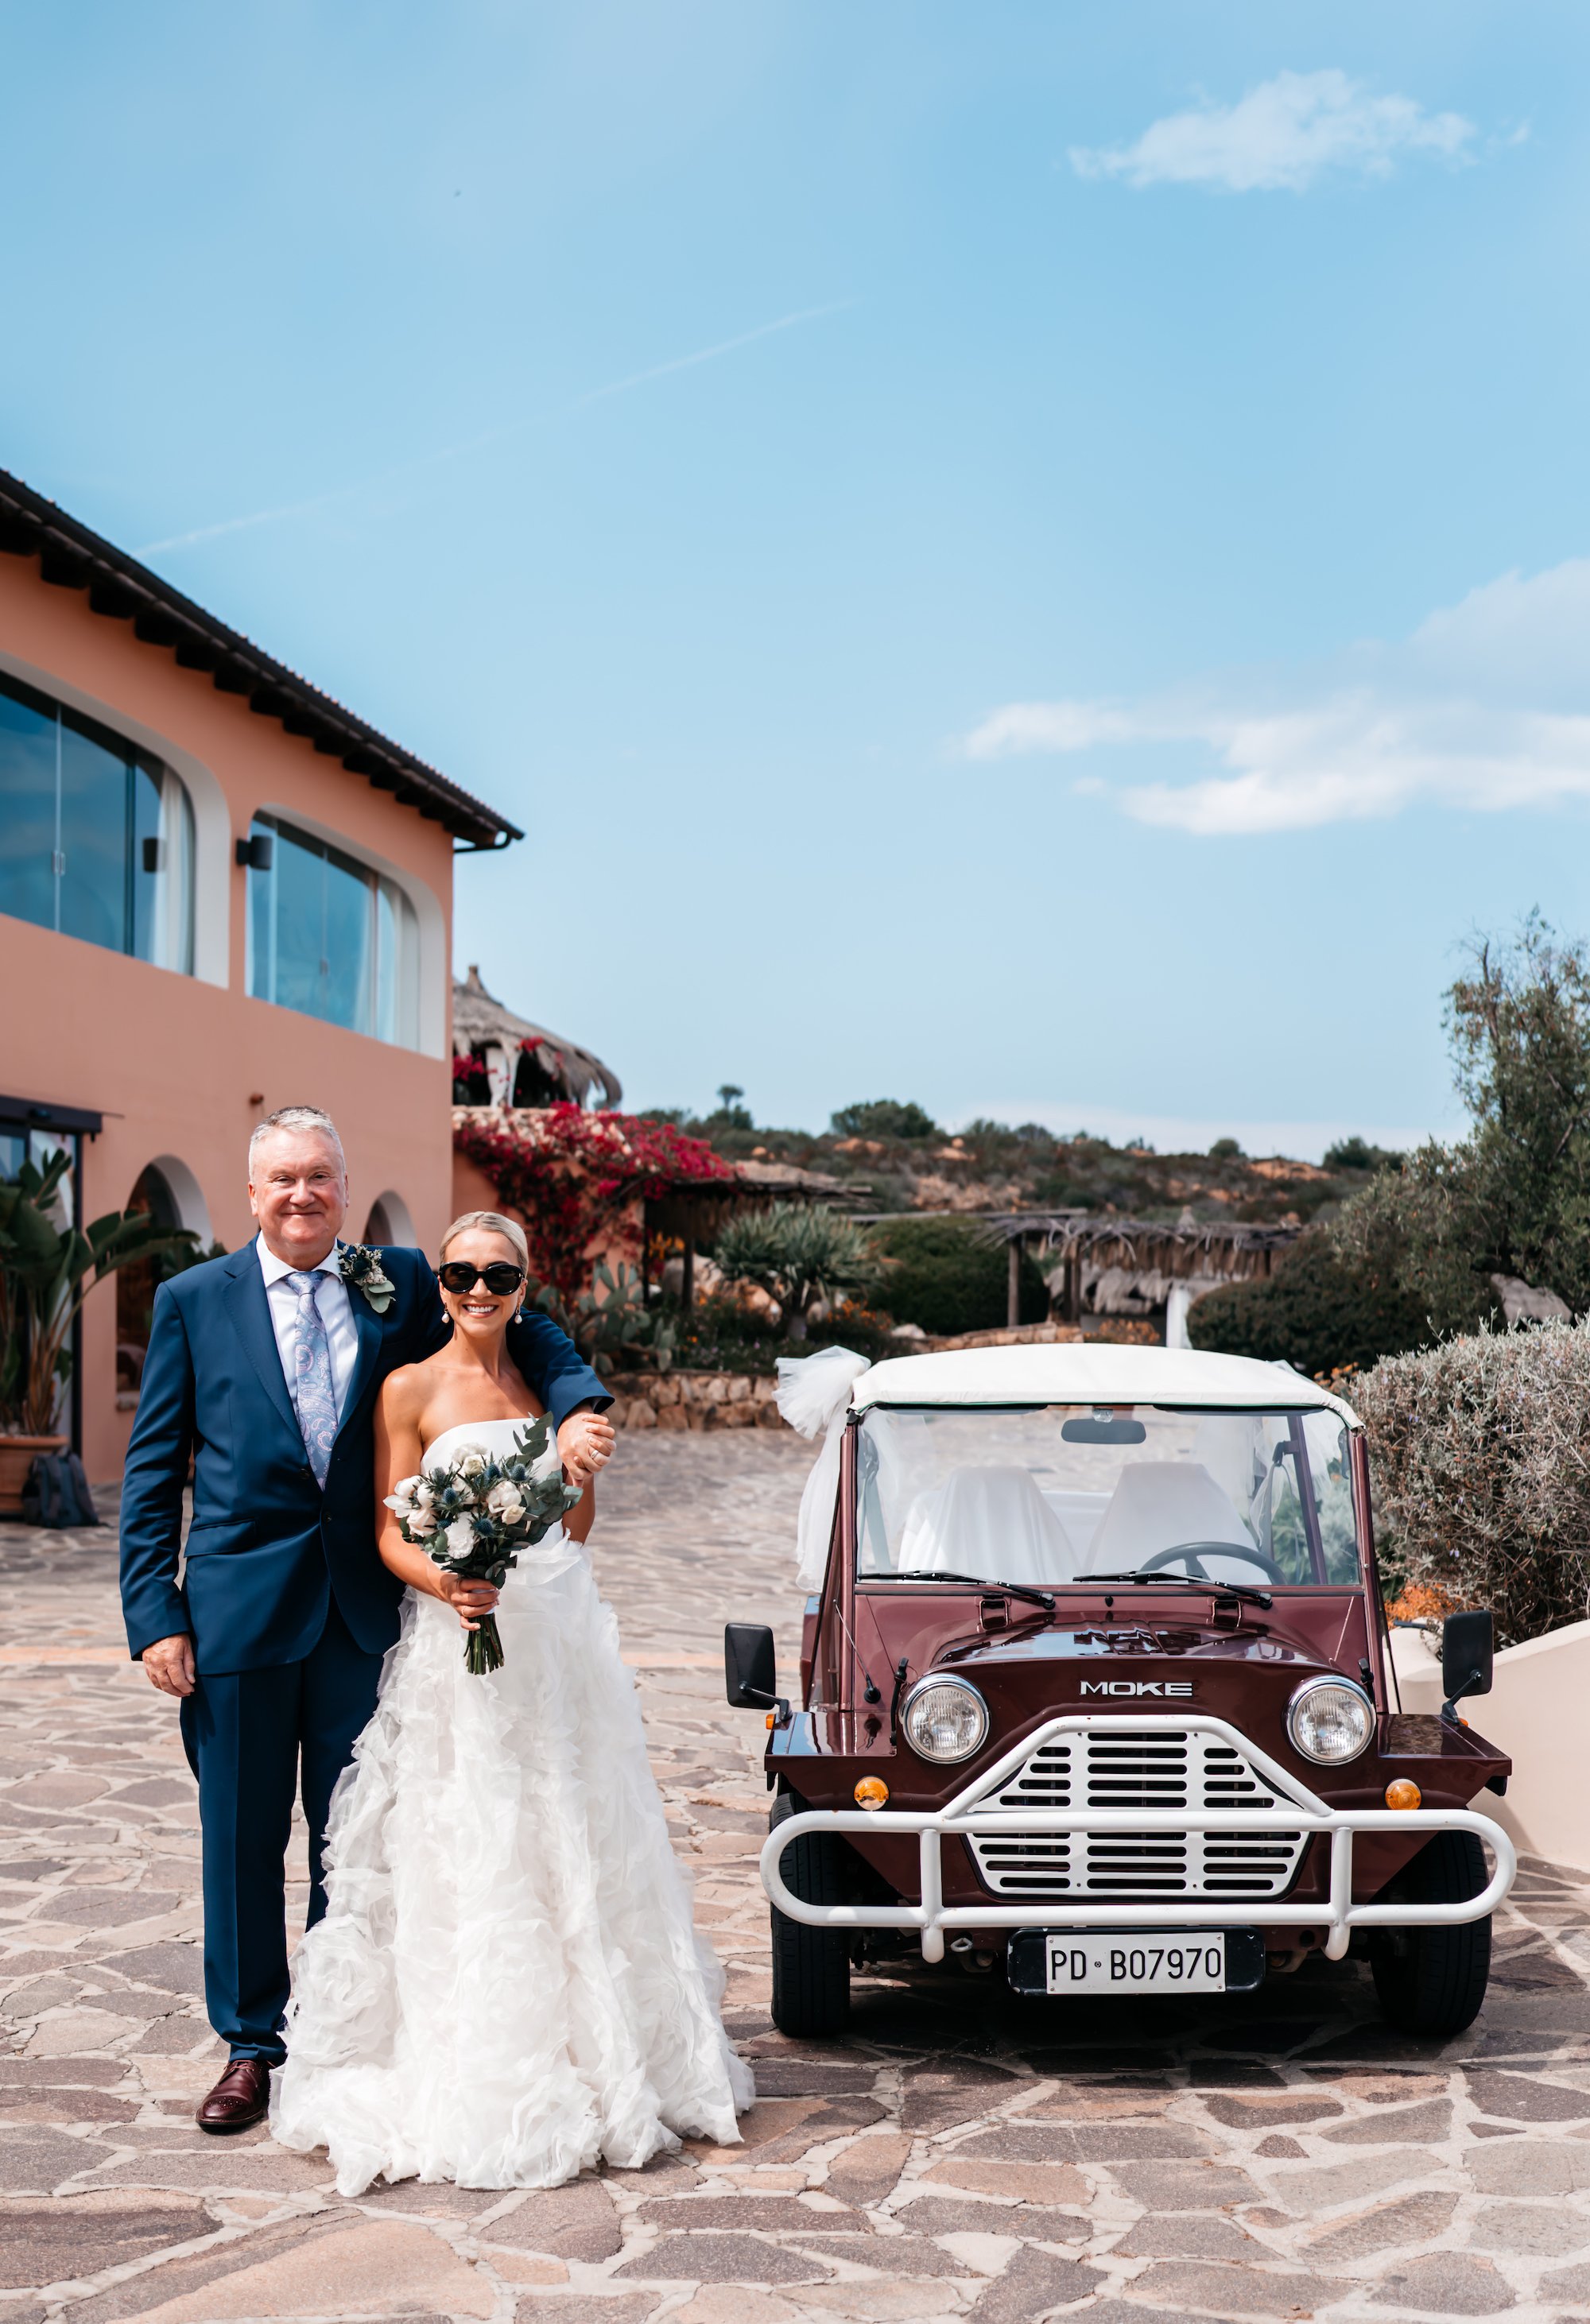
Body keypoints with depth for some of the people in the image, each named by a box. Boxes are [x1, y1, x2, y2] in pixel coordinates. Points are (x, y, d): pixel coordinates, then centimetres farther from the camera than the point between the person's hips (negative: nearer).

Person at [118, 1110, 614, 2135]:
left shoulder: (401, 1284, 5)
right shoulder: (195, 1301, 3)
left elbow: (517, 1328, 13)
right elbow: (152, 1472, 3)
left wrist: (580, 1402, -8)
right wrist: (154, 1615, -4)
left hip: (364, 1608, 1)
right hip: (240, 1607, -1)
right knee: (244, 1838, 8)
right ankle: (252, 2044, 23)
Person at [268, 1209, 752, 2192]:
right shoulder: (412, 1389, 0)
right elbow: (391, 1533, -6)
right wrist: (446, 1584, -22)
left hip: (561, 1635, 4)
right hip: (460, 1640, -4)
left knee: (568, 1845, 8)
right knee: (463, 1858, -4)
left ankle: (588, 2059, 18)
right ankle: (470, 2079, 4)